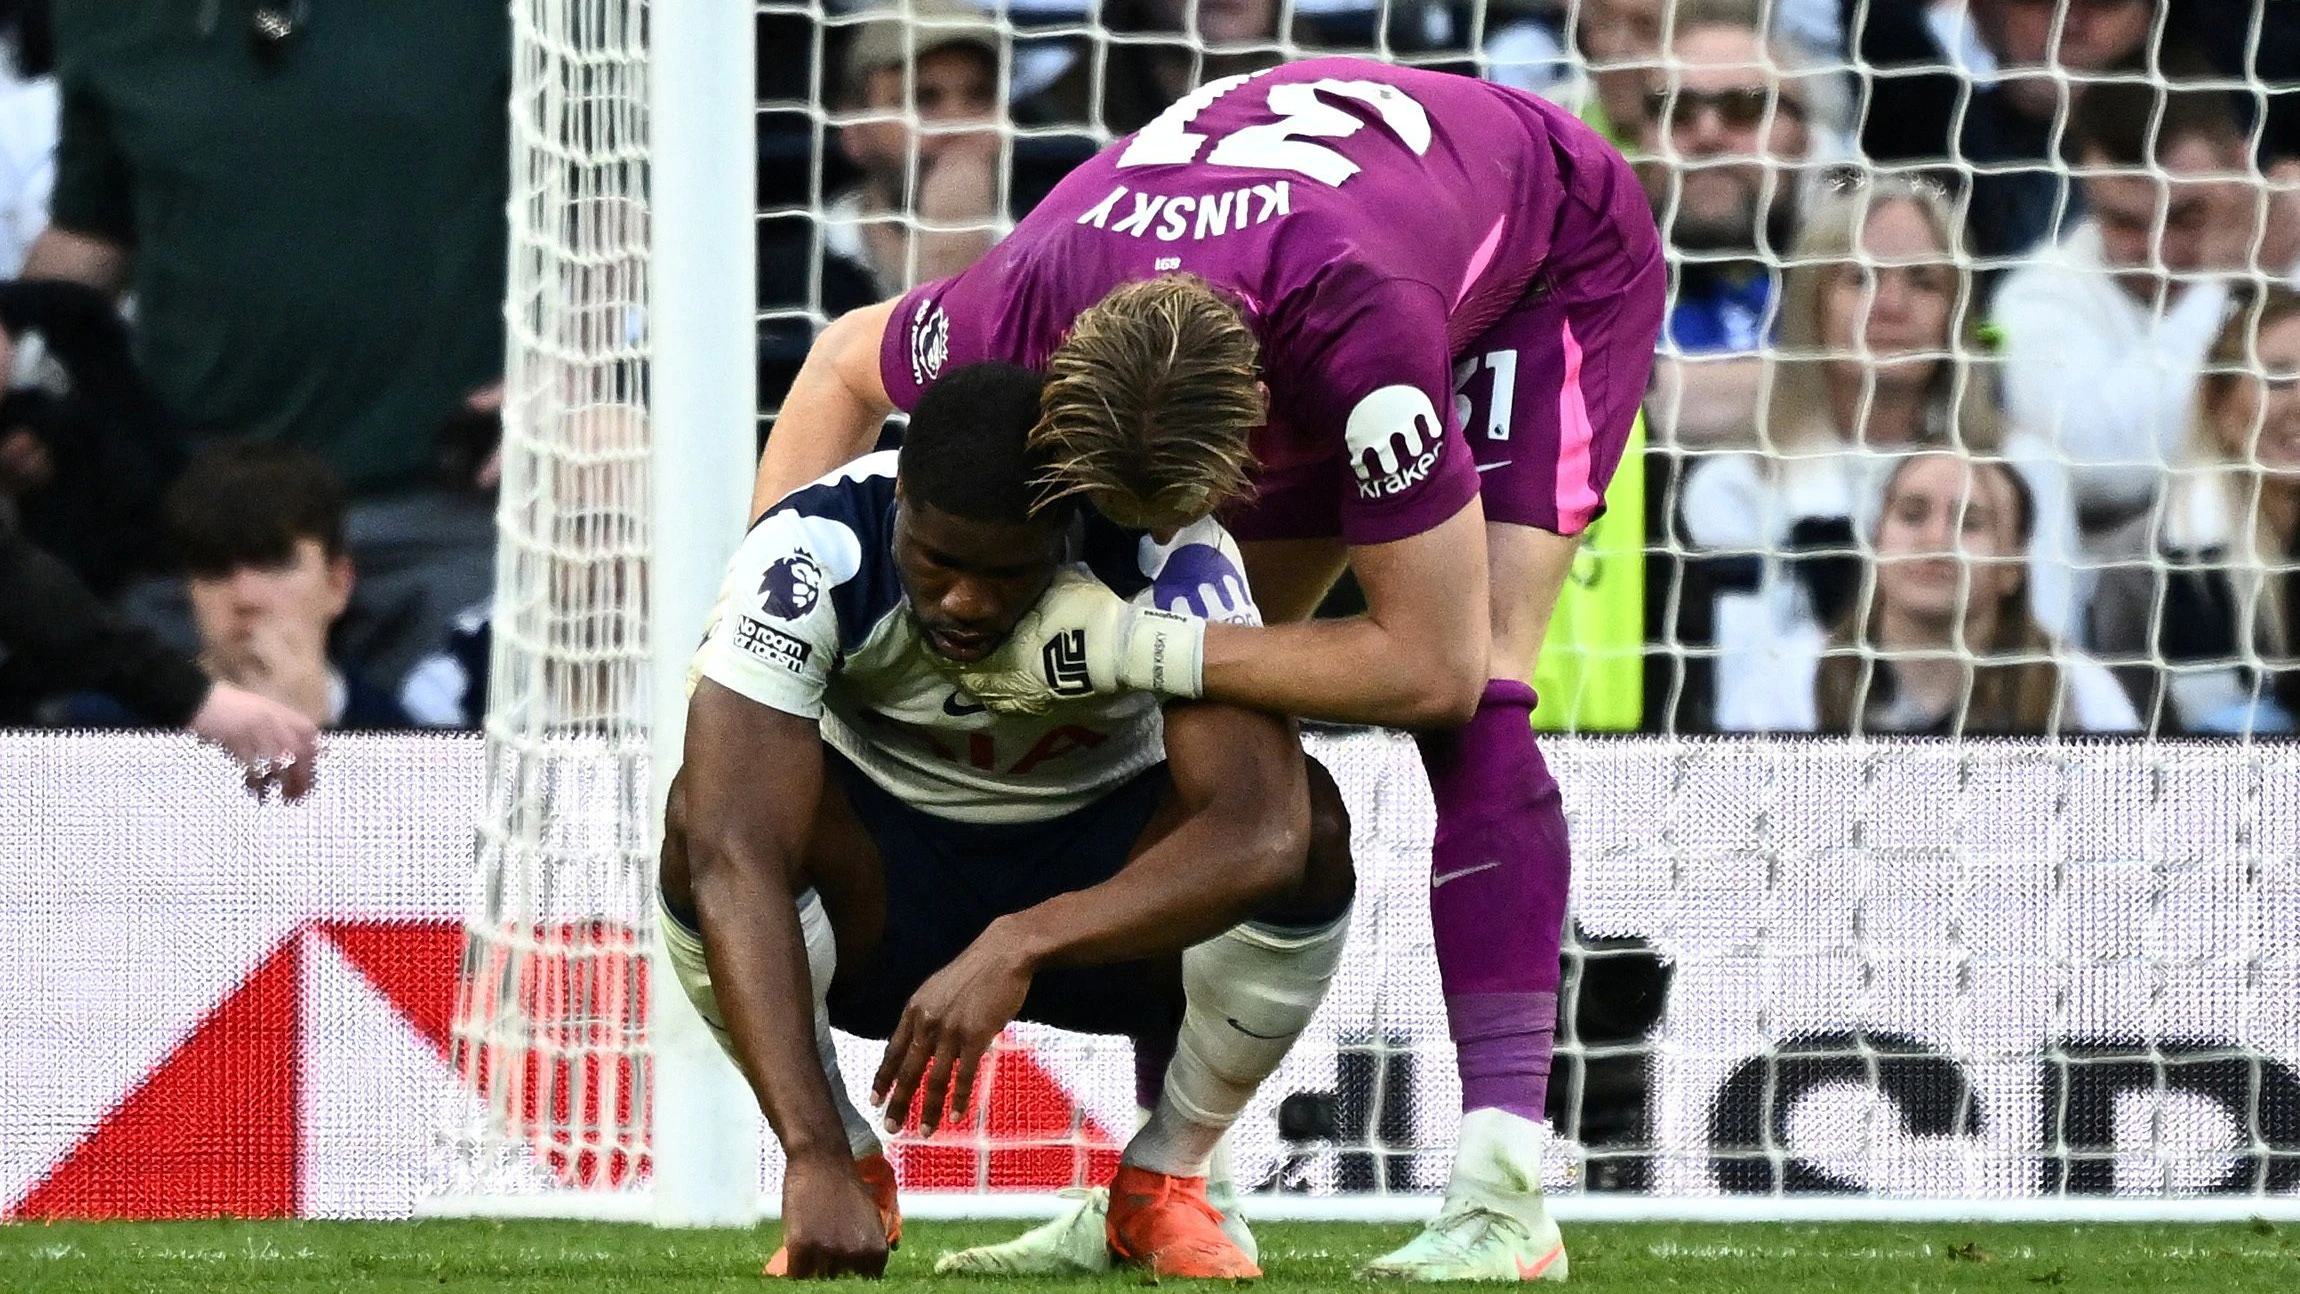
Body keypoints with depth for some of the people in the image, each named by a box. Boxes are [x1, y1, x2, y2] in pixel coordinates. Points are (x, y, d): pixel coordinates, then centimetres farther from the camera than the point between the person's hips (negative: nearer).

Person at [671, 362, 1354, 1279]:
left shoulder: (1163, 560, -27)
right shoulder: (809, 557, -29)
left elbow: (1259, 833, -40)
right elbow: (734, 859, -39)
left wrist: (1016, 949, -52)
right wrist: (814, 1160, -49)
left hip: (1101, 894, 0)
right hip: (887, 890, 0)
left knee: (1309, 822, -30)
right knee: (710, 814, -33)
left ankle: (1163, 1183, -7)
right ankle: (853, 1166, -9)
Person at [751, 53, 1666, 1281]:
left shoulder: (1356, 330, -48)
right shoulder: (1023, 308, -33)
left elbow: (1431, 666, -39)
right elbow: (842, 364, -6)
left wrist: (1127, 647, -40)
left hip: (1555, 265, -6)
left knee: (1472, 700, -25)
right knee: (1211, 713, -6)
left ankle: (1503, 1199, -27)